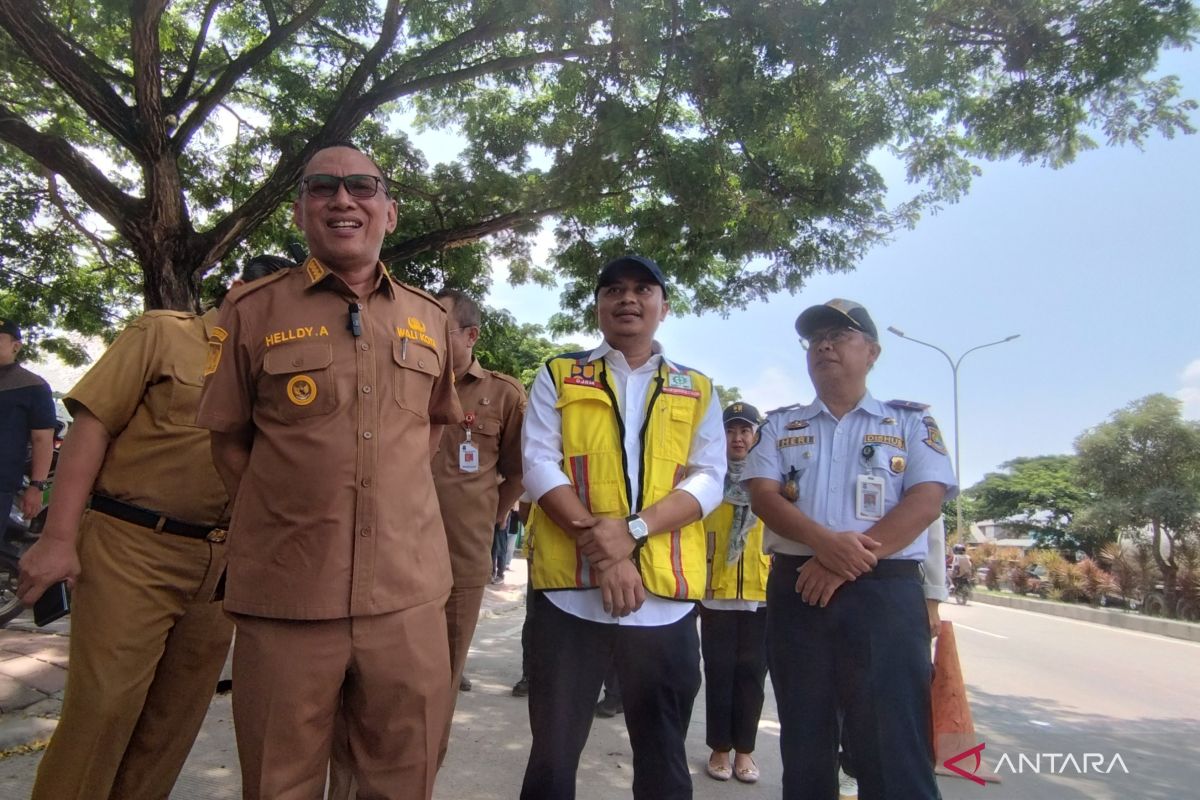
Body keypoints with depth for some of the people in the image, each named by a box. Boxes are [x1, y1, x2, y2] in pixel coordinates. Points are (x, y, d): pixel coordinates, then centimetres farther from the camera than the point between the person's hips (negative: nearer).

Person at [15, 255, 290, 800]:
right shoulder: (163, 334, -1)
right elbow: (91, 426, -5)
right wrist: (59, 538, -10)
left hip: (219, 564, 5)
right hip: (130, 549, -5)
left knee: (177, 715, 13)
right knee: (102, 707, -1)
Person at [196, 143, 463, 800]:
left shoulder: (430, 319, 9)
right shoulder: (253, 309, 1)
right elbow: (228, 438, 7)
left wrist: (393, 494, 11)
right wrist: (286, 516, 1)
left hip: (407, 591, 2)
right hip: (284, 592, -1)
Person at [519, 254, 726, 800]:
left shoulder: (698, 391, 12)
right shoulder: (558, 377, 9)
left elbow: (708, 479, 0)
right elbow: (539, 464, -3)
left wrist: (632, 530, -16)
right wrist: (599, 542, -14)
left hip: (666, 594, 2)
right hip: (571, 588, -1)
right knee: (552, 752, 8)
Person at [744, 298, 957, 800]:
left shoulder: (911, 423, 9)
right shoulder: (779, 426, 14)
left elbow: (925, 502, -5)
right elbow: (763, 495, 0)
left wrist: (847, 563, -16)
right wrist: (824, 542, -19)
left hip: (885, 594, -2)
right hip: (796, 591, 3)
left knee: (894, 748, -4)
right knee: (804, 742, 11)